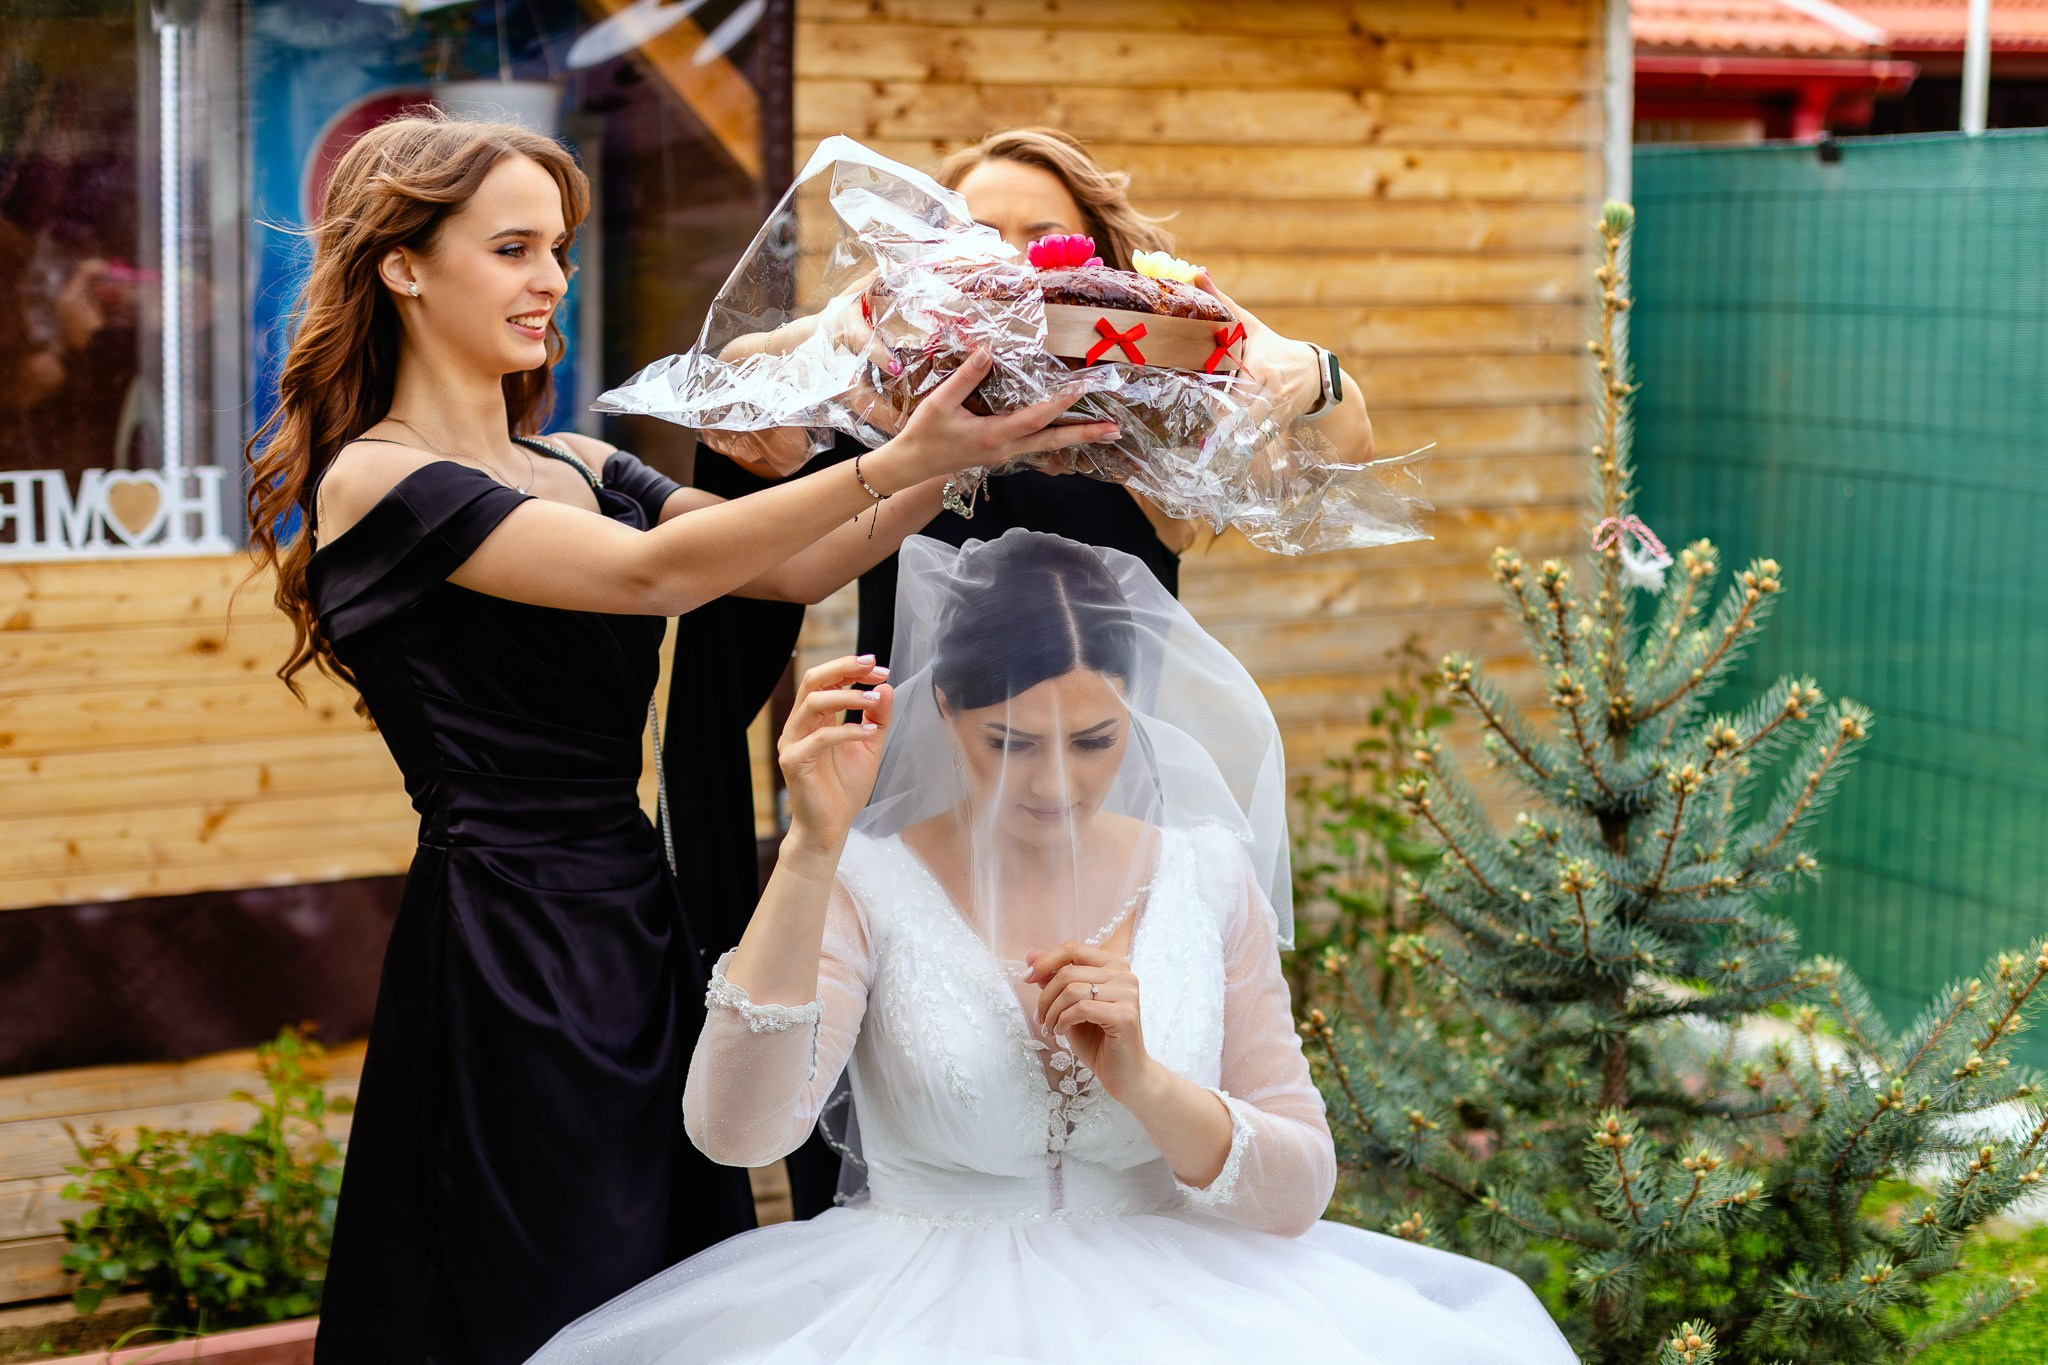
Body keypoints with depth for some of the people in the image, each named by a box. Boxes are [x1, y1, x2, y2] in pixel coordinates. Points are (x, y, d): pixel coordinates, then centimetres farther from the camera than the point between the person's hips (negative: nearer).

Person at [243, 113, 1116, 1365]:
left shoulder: (578, 468, 12)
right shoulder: (375, 484, -10)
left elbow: (795, 567, 1)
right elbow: (650, 573, -22)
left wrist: (963, 452, -13)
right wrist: (897, 462, -26)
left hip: (640, 925, 7)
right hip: (509, 961, -7)